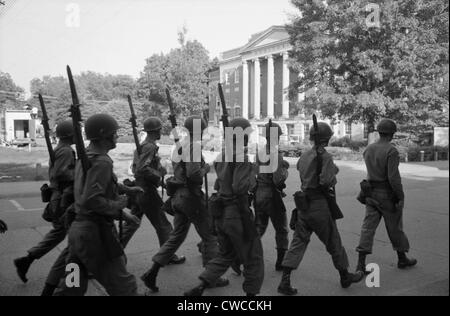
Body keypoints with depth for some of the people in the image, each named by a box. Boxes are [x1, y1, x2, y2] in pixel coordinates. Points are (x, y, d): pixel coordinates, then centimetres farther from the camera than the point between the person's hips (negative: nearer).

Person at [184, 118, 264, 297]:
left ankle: (199, 288, 15)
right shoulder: (242, 157, -17)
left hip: (220, 213, 8)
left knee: (225, 255, 23)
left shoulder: (221, 156, 7)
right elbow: (240, 187, -25)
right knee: (253, 259, 11)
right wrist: (253, 178, -7)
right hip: (238, 214, -8)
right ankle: (251, 292, 21)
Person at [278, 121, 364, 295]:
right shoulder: (325, 157, -15)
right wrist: (333, 178, -3)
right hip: (320, 206, -6)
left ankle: (285, 281, 1)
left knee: (298, 242, 8)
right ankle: (345, 277, 32)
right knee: (334, 242, 12)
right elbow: (327, 181, -26)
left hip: (303, 206, 6)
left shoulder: (304, 156, 6)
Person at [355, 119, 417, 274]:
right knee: (395, 227, 13)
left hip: (371, 192, 5)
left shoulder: (368, 150, 5)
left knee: (368, 227, 2)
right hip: (388, 194, -5)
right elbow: (393, 177, -23)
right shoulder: (391, 151, -17)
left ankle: (361, 263, -4)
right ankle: (402, 259, 32)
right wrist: (401, 197, -16)